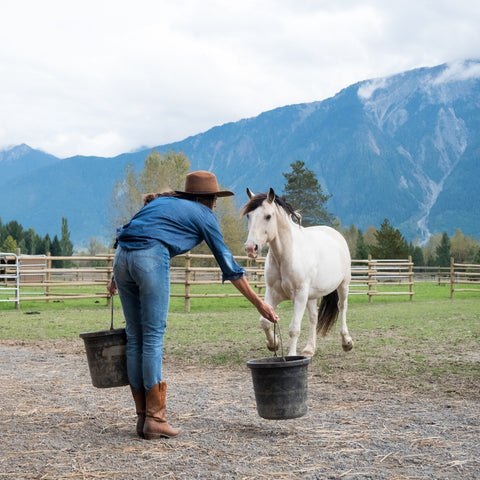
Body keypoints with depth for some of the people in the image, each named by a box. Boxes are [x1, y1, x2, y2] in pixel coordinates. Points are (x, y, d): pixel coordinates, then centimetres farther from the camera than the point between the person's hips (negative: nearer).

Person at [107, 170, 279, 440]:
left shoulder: (161, 202, 31)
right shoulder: (204, 215, 14)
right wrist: (259, 304, 18)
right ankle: (155, 419, -2)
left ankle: (143, 418, 14)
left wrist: (117, 276, 28)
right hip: (151, 259, -6)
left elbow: (128, 235, 24)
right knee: (154, 337, -2)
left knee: (135, 338, 9)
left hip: (122, 257, 6)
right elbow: (229, 266, 14)